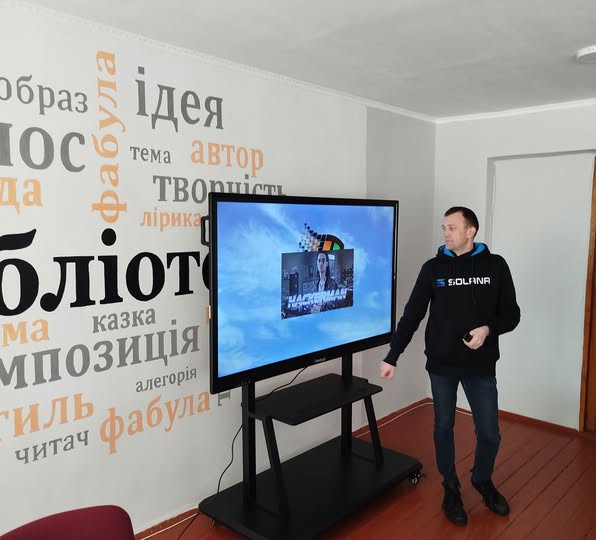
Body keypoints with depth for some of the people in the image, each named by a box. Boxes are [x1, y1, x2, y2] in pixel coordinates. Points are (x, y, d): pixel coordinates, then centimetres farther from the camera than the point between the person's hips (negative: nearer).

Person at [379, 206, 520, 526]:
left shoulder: (495, 266, -3)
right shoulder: (433, 268, -3)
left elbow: (511, 314, 2)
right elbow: (412, 315, -2)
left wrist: (488, 329, -19)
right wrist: (392, 357, -5)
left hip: (481, 366, 0)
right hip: (441, 365, 0)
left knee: (489, 433, 8)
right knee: (443, 428, 12)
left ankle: (483, 481, 38)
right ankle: (451, 489, 33)